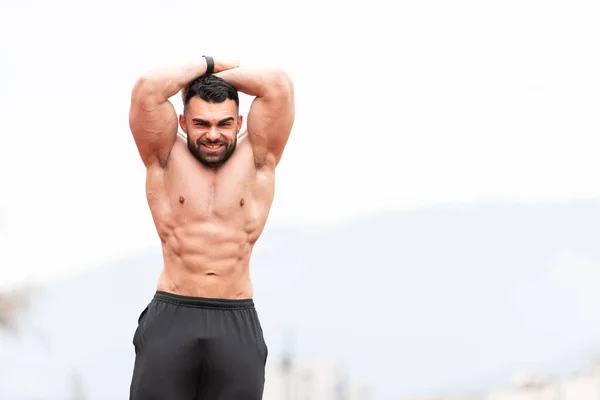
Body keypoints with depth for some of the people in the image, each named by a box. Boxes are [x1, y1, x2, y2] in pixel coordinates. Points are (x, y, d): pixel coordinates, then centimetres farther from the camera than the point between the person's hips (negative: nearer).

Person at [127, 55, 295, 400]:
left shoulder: (256, 159, 6)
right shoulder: (167, 158, 6)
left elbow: (280, 86, -4)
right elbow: (146, 90, -8)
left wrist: (222, 74, 9)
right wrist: (206, 66, 4)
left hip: (237, 323, 1)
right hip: (171, 319, -1)